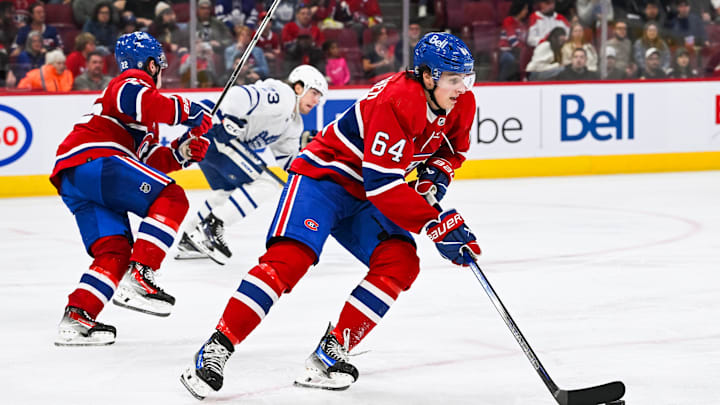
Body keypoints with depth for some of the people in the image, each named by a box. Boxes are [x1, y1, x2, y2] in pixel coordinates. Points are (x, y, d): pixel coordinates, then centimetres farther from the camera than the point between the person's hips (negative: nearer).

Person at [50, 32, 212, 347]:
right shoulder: (133, 82, 3)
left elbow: (146, 161, 24)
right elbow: (147, 105, -22)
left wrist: (179, 152, 10)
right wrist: (190, 112, -11)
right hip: (91, 161, -10)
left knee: (115, 252, 7)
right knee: (171, 200, -13)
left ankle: (75, 319, 0)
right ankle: (137, 278, -22)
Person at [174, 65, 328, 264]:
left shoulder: (293, 123, 19)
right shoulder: (280, 96, -13)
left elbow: (286, 157, 23)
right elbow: (238, 95, -26)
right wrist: (230, 123, -31)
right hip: (216, 131, -11)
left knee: (227, 192, 29)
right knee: (265, 184, -14)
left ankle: (188, 240, 36)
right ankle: (211, 226, -16)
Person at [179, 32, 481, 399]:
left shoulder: (462, 105, -5)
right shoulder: (396, 101, -30)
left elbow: (452, 149, 17)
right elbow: (383, 184, -33)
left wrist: (436, 173, -6)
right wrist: (437, 224, -34)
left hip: (365, 198, 8)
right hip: (324, 175, -8)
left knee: (399, 262, -14)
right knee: (290, 257, -25)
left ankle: (331, 352, -11)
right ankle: (217, 348, -22)